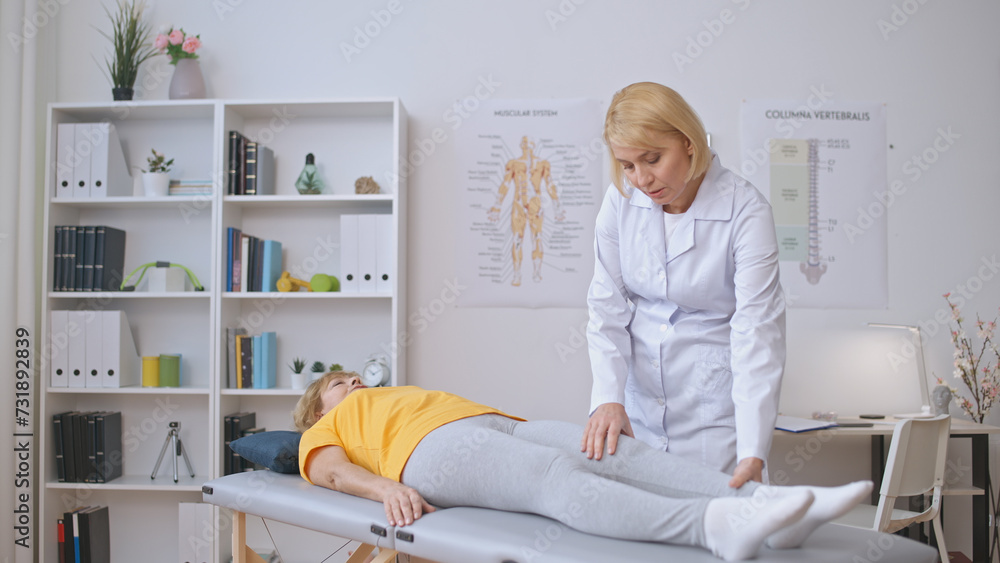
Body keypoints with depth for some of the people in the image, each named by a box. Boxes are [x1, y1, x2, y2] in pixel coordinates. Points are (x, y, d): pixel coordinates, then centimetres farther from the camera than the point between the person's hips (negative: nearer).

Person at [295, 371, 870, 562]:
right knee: (555, 476, -34)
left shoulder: (413, 396, 43)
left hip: (502, 424, 6)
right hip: (433, 450, -6)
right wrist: (385, 488, -16)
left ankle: (761, 502, -42)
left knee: (623, 453, -21)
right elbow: (331, 470, 7)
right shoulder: (326, 428, 29)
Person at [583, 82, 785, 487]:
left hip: (714, 411, -3)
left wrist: (752, 453, -29)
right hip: (638, 407, 3)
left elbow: (756, 333, -21)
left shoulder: (746, 211, -15)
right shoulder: (621, 200, -3)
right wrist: (608, 397, -18)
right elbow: (607, 306, -3)